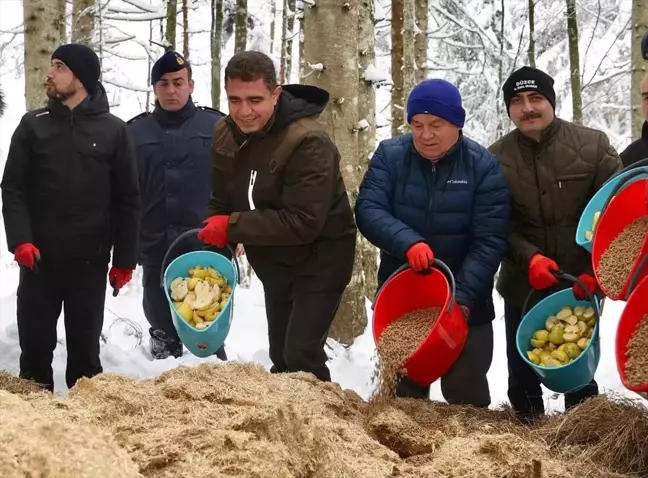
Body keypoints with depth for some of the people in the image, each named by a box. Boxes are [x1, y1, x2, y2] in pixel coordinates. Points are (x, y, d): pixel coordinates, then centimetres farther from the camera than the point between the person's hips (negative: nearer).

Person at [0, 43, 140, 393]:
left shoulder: (113, 130, 2)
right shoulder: (32, 125, 5)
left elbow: (128, 200, 3)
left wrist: (124, 259, -1)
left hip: (90, 260, -1)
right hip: (39, 259, 1)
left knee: (85, 344, 8)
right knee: (35, 341, 6)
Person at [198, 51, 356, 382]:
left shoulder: (308, 142, -29)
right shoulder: (224, 134, -5)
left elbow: (302, 223, -33)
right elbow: (221, 203, 4)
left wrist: (233, 227, -31)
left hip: (318, 260, -7)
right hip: (273, 263, 7)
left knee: (301, 355, -17)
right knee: (280, 355, 16)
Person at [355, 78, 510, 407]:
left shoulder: (483, 166, -10)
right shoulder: (390, 155, -5)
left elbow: (490, 241, -15)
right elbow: (368, 210, -15)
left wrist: (463, 296, -26)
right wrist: (407, 242, -32)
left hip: (464, 302, -2)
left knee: (465, 392, 3)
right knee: (404, 390, 13)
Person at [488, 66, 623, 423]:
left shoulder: (593, 145, -5)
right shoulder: (496, 158, -1)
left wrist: (595, 269, -15)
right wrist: (528, 258, -21)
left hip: (582, 285, -1)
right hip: (523, 287, 1)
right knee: (522, 375, 12)